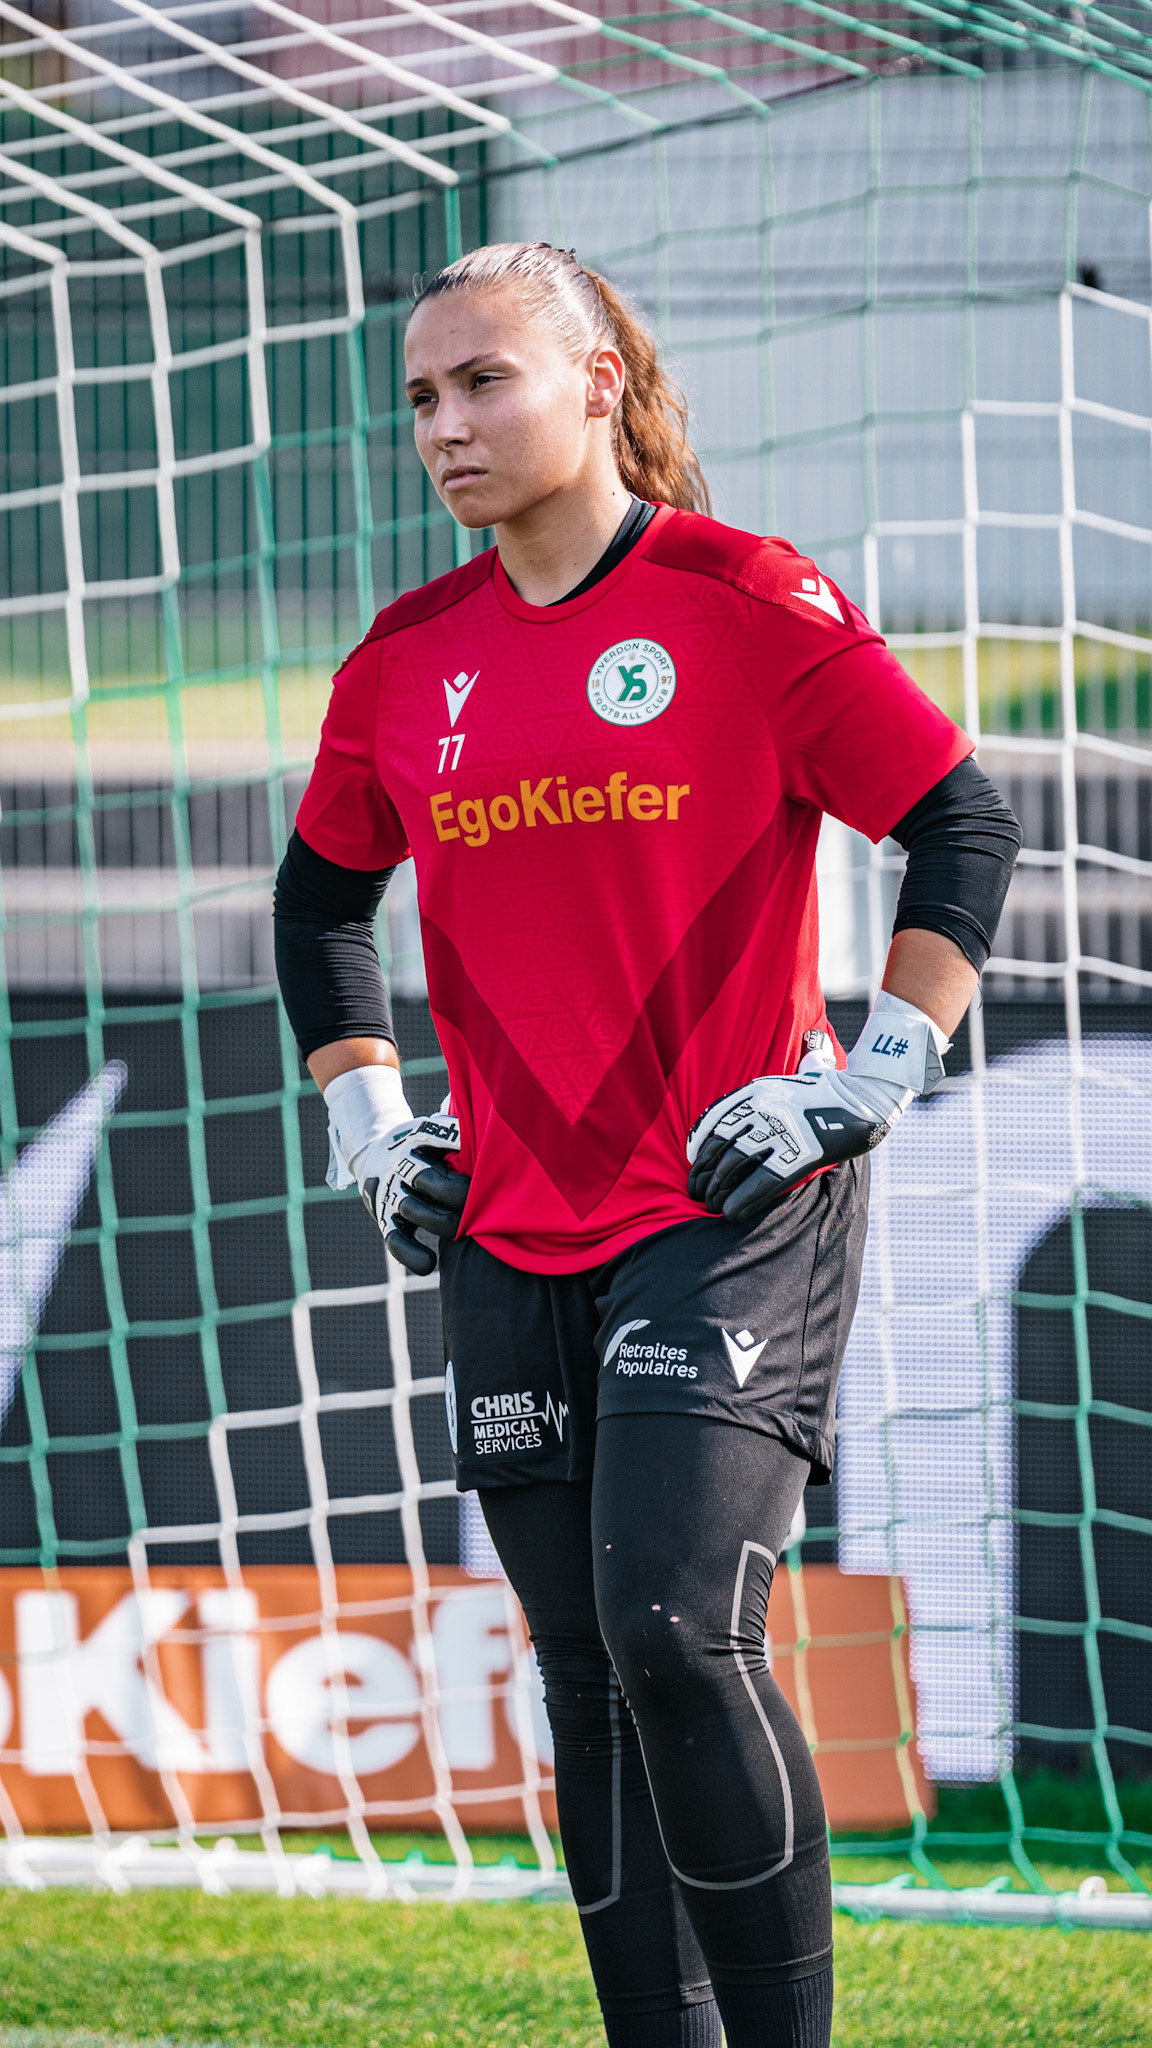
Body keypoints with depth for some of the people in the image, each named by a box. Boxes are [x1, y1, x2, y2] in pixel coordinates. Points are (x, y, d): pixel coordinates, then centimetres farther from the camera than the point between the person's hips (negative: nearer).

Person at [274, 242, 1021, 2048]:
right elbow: (322, 893, 26)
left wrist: (871, 1084, -9)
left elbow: (965, 829, -5)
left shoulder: (747, 601, -6)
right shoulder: (406, 661, 9)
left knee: (678, 1634, -19)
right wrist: (366, 1117, 17)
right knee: (591, 1682, 7)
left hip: (733, 1211, -6)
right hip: (510, 1236, 6)